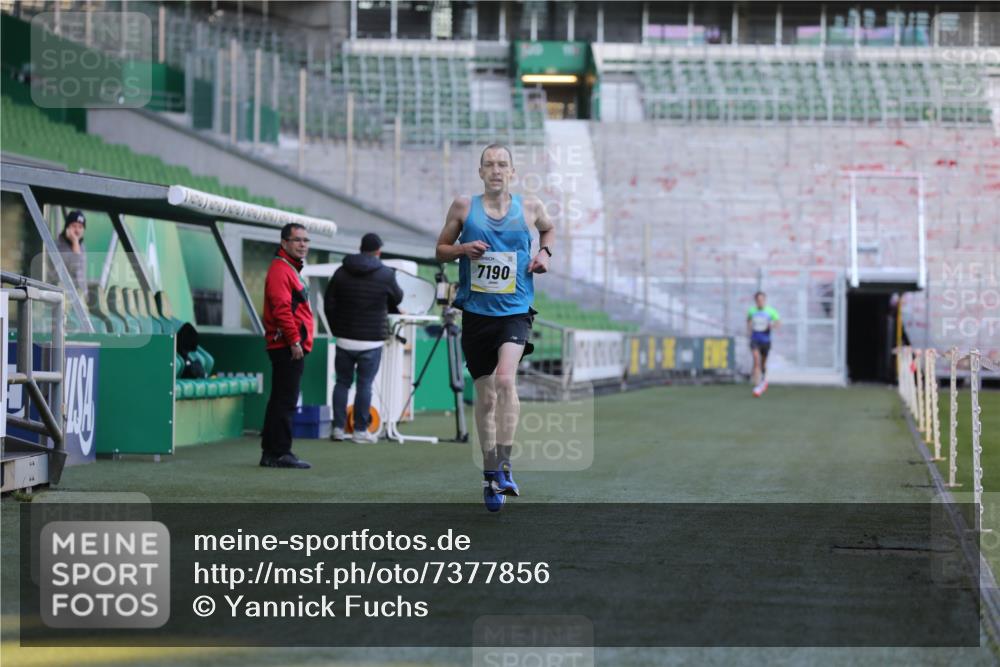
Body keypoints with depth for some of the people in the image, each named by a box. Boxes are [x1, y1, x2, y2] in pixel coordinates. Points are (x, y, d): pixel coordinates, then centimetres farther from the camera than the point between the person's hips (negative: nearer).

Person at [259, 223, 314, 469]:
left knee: (281, 400, 13)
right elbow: (281, 309, -21)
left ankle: (270, 452, 18)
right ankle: (280, 452, -9)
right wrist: (294, 341, -22)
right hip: (288, 347, -11)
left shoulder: (291, 269, 22)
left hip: (292, 347, 11)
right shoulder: (280, 270, -12)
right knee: (285, 401, -9)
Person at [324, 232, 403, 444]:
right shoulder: (386, 274, -5)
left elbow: (329, 304, 5)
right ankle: (360, 430, 2)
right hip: (371, 340, -3)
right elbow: (397, 299, 11)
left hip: (345, 339, 3)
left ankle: (338, 428, 9)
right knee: (364, 385, 1)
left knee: (342, 382, 10)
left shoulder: (341, 272, 4)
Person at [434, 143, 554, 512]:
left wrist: (544, 253, 7)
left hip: (515, 311, -1)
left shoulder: (530, 207, 5)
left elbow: (548, 229, 27)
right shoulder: (464, 206, 3)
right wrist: (463, 249, -10)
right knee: (485, 397, 6)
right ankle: (491, 474, 19)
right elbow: (440, 250, 10)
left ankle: (504, 464, -19)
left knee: (505, 378, -24)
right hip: (476, 312, 1)